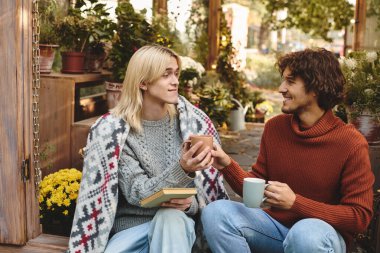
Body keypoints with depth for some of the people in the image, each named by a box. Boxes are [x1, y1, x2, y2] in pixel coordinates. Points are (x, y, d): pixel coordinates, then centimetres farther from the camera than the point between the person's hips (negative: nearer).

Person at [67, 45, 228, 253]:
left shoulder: (192, 120, -2)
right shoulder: (113, 130, -9)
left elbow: (209, 182, 5)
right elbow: (136, 193, -15)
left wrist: (191, 201, -19)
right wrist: (183, 170, -32)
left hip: (177, 223, 2)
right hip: (131, 225, -2)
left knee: (170, 217, -33)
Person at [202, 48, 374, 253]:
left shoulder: (351, 143, -14)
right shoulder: (274, 127, 0)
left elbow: (360, 216, -13)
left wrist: (295, 203, -23)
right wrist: (228, 165, -13)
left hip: (323, 232, -4)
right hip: (276, 224, 5)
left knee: (306, 233, -39)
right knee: (215, 212, -18)